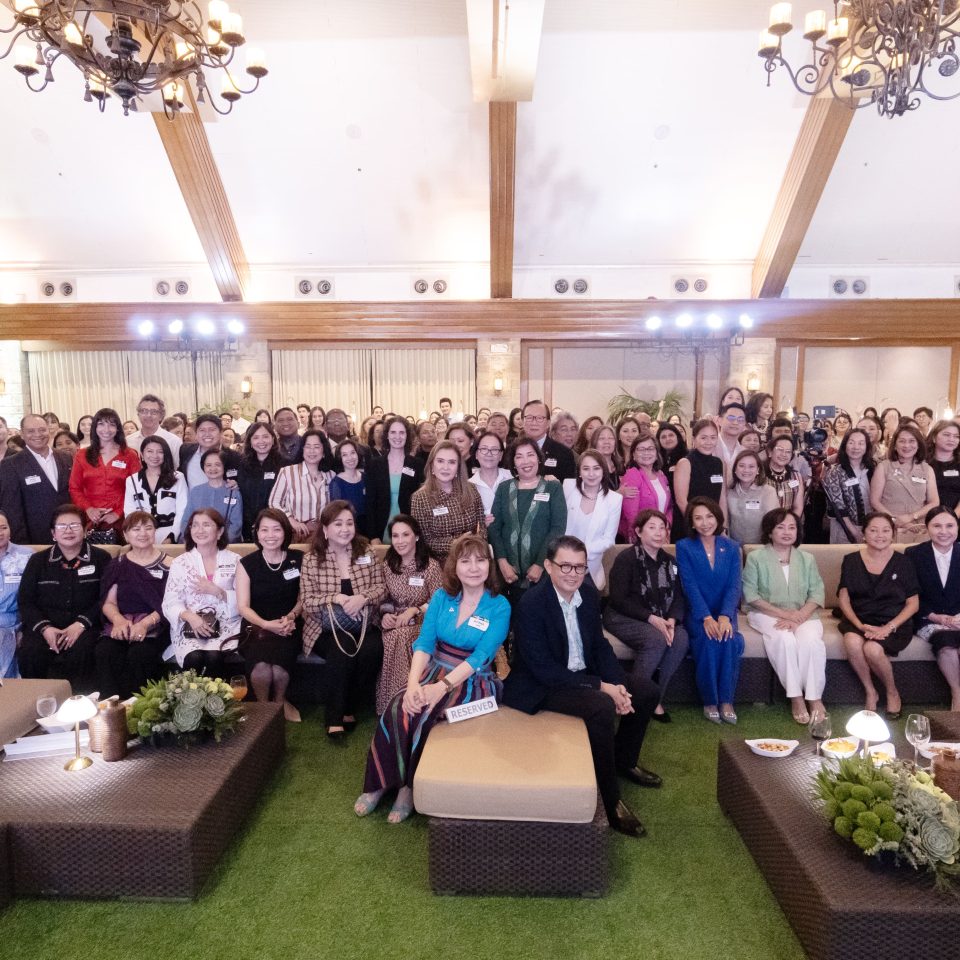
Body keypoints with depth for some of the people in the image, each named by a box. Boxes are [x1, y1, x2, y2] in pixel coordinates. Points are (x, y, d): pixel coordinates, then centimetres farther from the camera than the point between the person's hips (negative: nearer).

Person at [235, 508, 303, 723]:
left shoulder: (298, 559, 4)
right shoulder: (247, 563, 2)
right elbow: (243, 606, -2)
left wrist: (291, 617, -10)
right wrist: (266, 624, -19)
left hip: (288, 626, 1)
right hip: (256, 626, 0)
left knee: (279, 661, -32)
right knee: (260, 665, -33)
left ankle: (280, 700, 2)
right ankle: (262, 705, -1)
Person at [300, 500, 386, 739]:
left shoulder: (366, 552, 5)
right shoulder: (311, 559, -1)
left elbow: (381, 588, 4)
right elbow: (306, 601, -4)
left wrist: (362, 598, -18)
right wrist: (336, 598, -21)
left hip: (363, 623, 2)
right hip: (326, 627, -2)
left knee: (372, 649, -29)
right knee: (342, 650, -33)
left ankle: (349, 707, -6)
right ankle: (335, 717, -16)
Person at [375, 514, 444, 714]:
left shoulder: (431, 566, -4)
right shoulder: (388, 566, 11)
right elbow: (384, 599, 15)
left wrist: (414, 611, -17)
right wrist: (384, 614, -7)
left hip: (422, 624, -3)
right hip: (393, 624, 4)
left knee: (398, 638, -35)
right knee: (388, 641, -31)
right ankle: (390, 705, -16)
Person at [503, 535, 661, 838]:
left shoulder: (589, 594, -2)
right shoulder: (532, 604, -25)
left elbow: (600, 645, 6)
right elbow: (543, 669, -26)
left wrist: (617, 684, -12)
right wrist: (601, 687, -25)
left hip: (583, 674, 8)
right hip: (541, 686, -8)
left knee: (646, 691, 3)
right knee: (602, 708, -30)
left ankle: (624, 760, 26)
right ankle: (609, 800, -11)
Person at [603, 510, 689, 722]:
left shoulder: (670, 562, 11)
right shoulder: (626, 558, -8)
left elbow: (679, 597, 4)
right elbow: (618, 600, -14)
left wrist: (671, 620, -17)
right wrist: (651, 618, -23)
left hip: (660, 620, 5)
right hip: (623, 617, -5)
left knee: (681, 639, -25)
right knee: (657, 640, -32)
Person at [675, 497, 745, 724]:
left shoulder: (731, 548, 8)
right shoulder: (684, 547, 0)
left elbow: (734, 586, -3)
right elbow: (690, 586, -9)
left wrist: (725, 616, -21)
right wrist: (706, 618, -23)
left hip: (724, 613, 2)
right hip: (697, 614, -2)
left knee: (731, 639, -29)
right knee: (708, 639, -31)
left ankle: (726, 700, -14)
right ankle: (709, 701, -14)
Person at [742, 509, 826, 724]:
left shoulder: (807, 559, 11)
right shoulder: (755, 557, 1)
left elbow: (817, 593, 2)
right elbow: (751, 595, -6)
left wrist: (799, 616, -16)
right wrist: (782, 613, -16)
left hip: (803, 615, 2)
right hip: (767, 614, -2)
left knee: (811, 640, -29)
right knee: (785, 638, -32)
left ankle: (814, 698, -17)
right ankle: (796, 697, -20)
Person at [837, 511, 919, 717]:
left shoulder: (902, 562, 3)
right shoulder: (851, 561, 6)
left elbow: (913, 603, 3)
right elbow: (844, 599, 4)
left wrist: (889, 627, -12)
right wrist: (860, 625, -13)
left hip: (893, 623, -1)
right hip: (859, 620, 1)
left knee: (872, 648, -31)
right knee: (852, 642, -33)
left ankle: (892, 692, 1)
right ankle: (870, 692, -8)